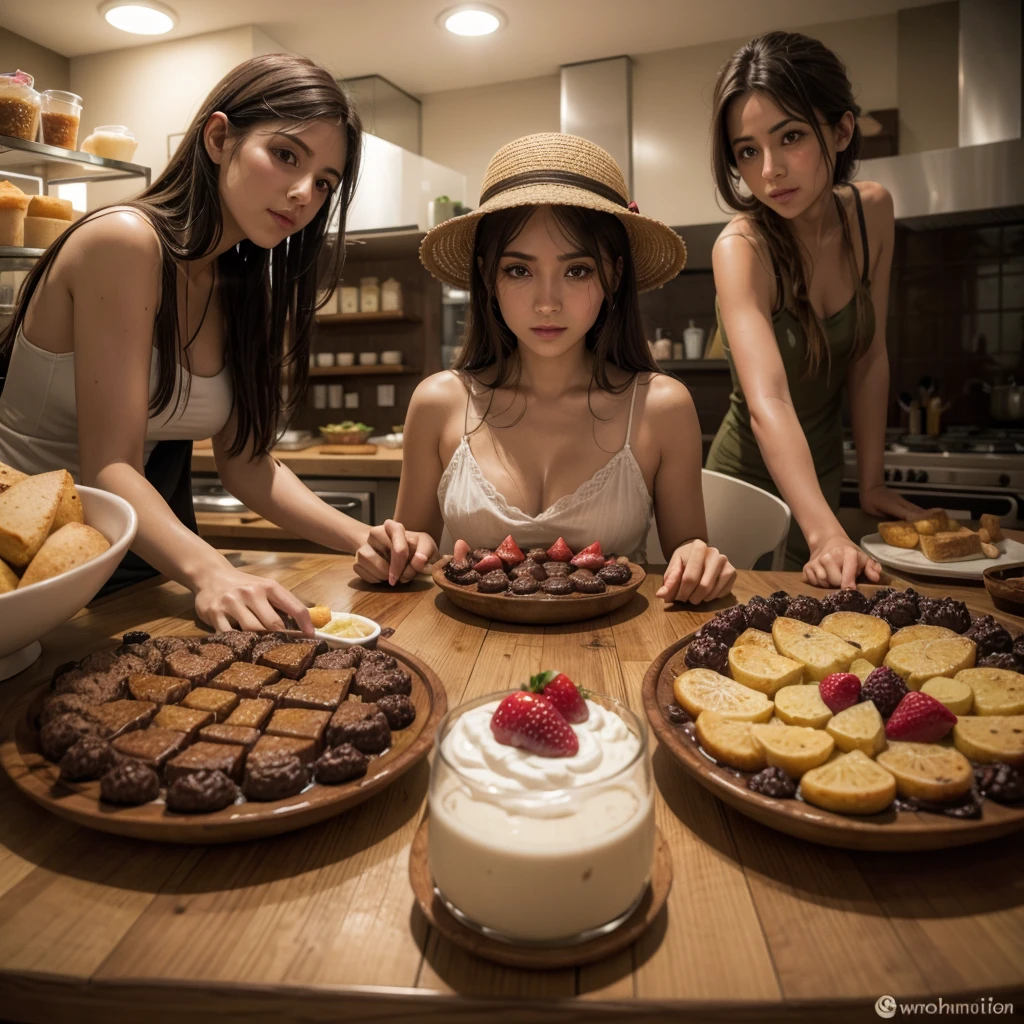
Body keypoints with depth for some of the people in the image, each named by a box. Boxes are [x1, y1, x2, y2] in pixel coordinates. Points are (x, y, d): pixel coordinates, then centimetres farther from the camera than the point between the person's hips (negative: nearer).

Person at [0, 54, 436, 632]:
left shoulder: (246, 288, 5)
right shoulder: (125, 243, -16)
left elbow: (245, 459, 0)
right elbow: (111, 466, -20)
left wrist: (361, 538, -13)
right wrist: (209, 571, -36)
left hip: (155, 562, 5)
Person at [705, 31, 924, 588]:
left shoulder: (872, 211, -9)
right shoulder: (742, 248, -27)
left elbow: (870, 359, -3)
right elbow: (768, 404, -40)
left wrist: (871, 483, -7)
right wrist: (826, 536, -51)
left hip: (823, 474, 5)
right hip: (754, 480, -5)